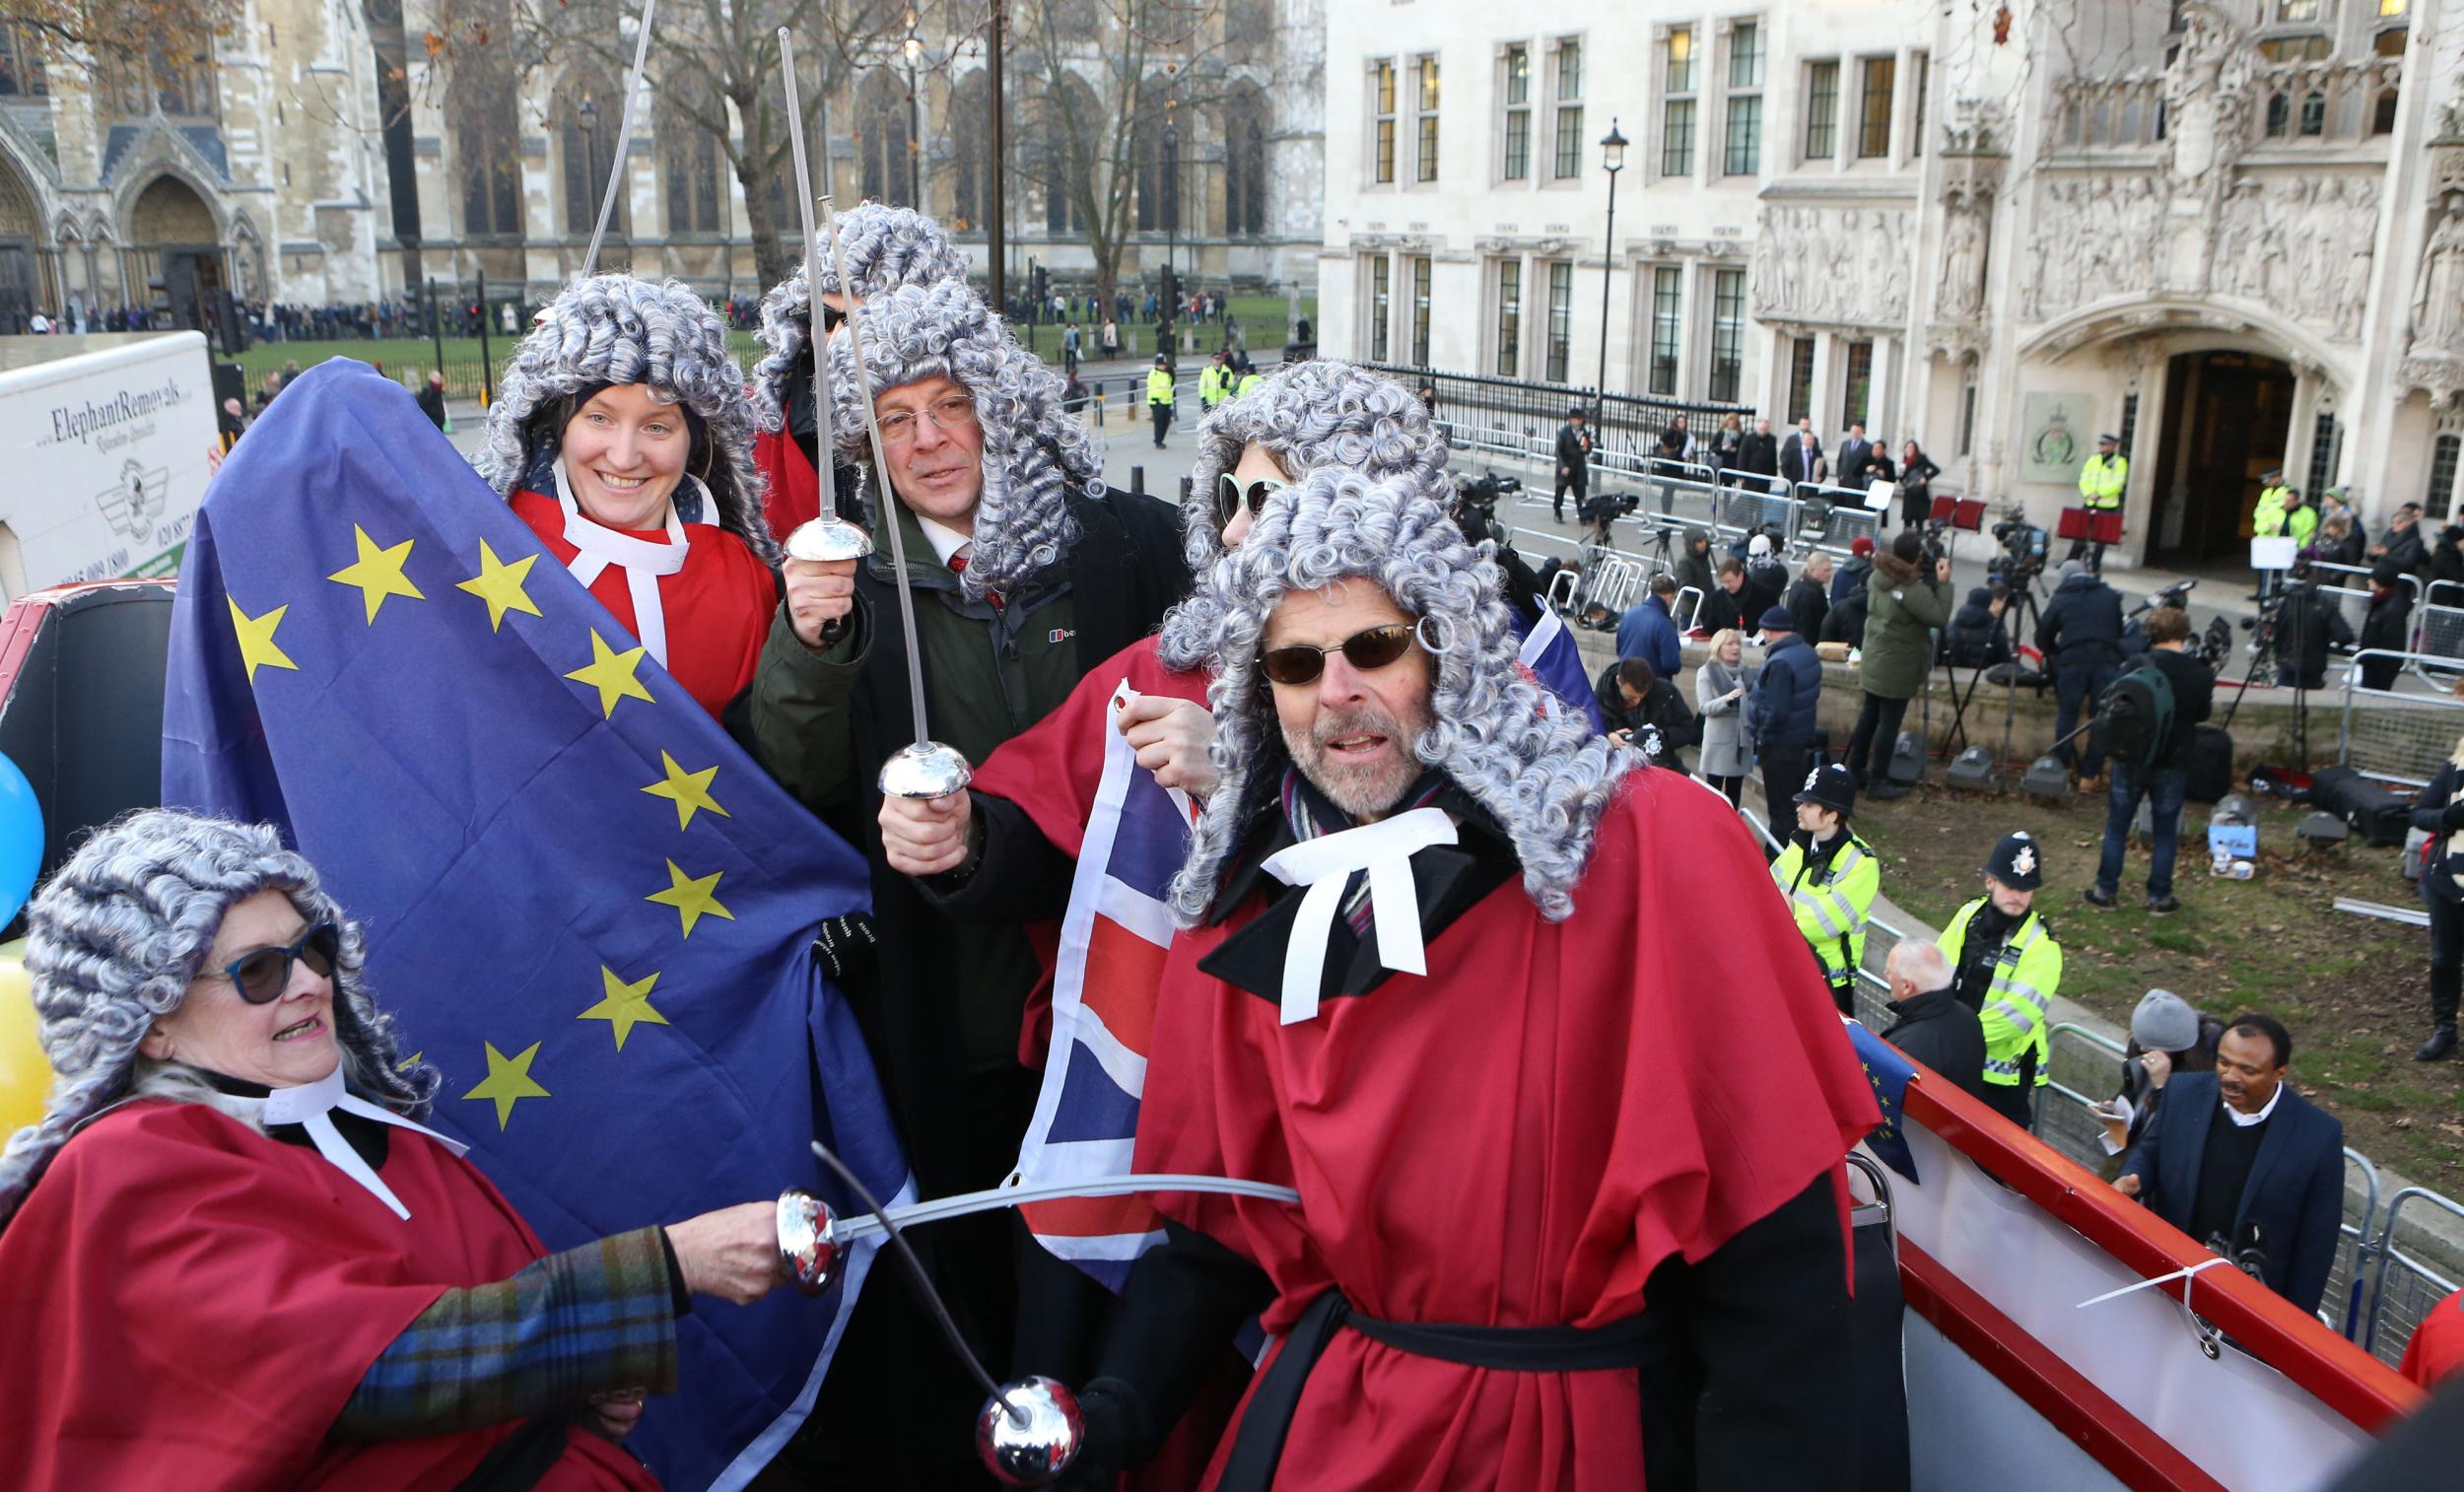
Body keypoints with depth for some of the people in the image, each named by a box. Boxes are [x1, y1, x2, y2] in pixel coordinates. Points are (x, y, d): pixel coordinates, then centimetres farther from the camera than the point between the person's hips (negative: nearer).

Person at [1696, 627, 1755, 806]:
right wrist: (1727, 699, -29)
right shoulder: (1706, 672, -2)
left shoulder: (1745, 672, 11)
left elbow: (1755, 702, 14)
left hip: (1742, 739, 5)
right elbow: (1704, 707, -12)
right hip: (1719, 741, -5)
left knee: (1735, 791, 11)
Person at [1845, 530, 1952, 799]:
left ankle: (1856, 771, 25)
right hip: (1897, 669, -8)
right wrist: (1943, 583, -14)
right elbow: (1939, 616, -22)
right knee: (1890, 722, 0)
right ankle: (1879, 781, 5)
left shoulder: (1878, 576, 3)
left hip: (1873, 663, 8)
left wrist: (1931, 581, 6)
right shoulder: (1912, 589, -24)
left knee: (1869, 715, 17)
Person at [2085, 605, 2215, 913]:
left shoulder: (2137, 666, -12)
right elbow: (2202, 714, 7)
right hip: (2173, 764, 0)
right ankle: (2159, 897, 15)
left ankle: (2105, 890, 16)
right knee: (2165, 831, 11)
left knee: (2116, 825, 12)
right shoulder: (2201, 674, -8)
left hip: (2131, 758, 0)